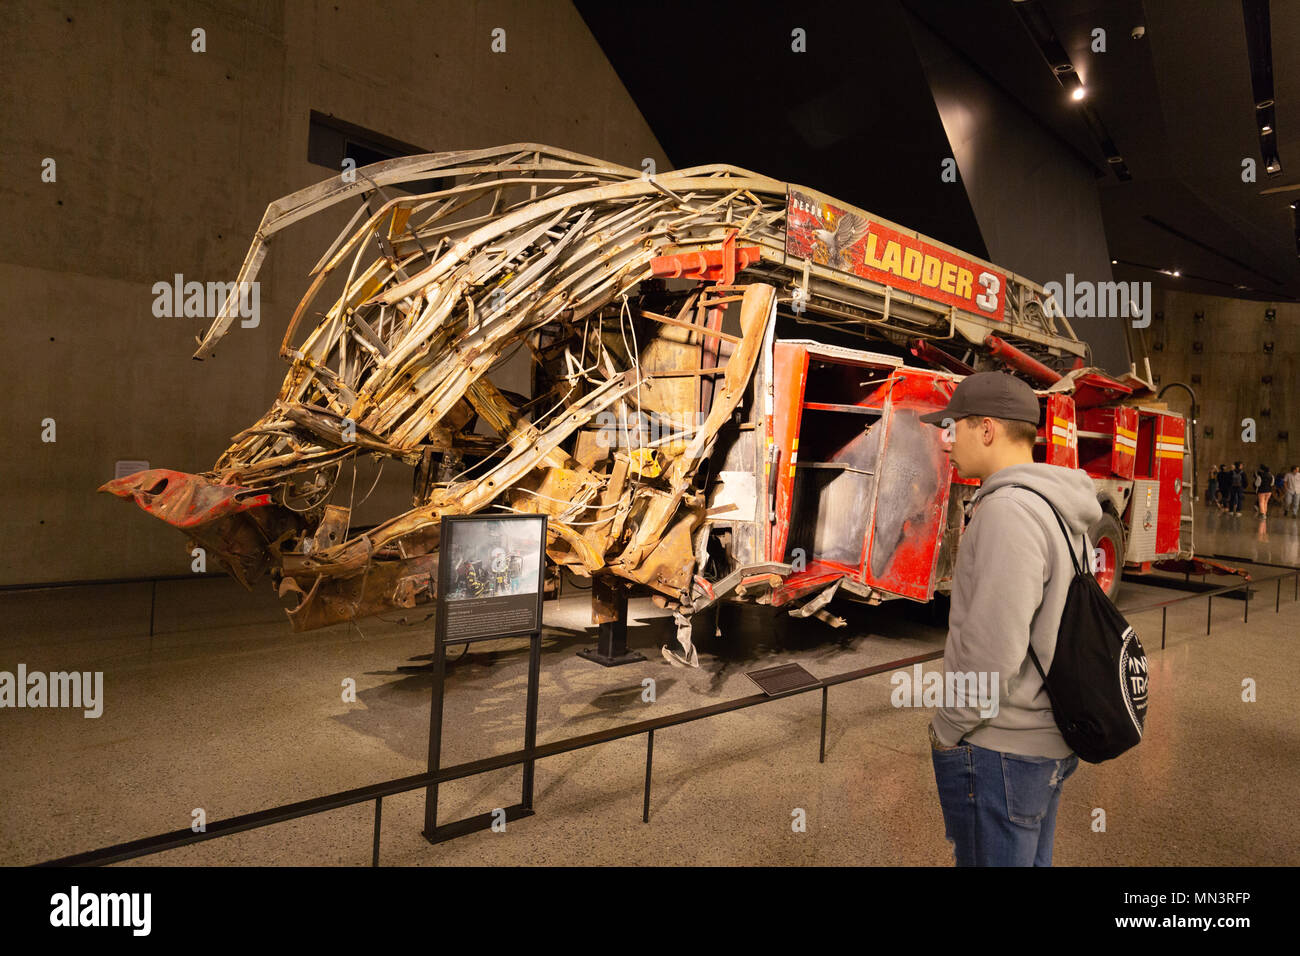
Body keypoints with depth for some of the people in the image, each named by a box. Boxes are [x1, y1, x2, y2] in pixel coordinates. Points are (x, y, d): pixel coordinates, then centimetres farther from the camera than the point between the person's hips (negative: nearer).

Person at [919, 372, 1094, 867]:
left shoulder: (1008, 510, -23)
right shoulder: (1062, 513, 9)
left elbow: (991, 650, -27)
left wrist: (947, 728, -13)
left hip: (998, 751, -9)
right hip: (1050, 741, 9)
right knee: (1032, 858, 23)